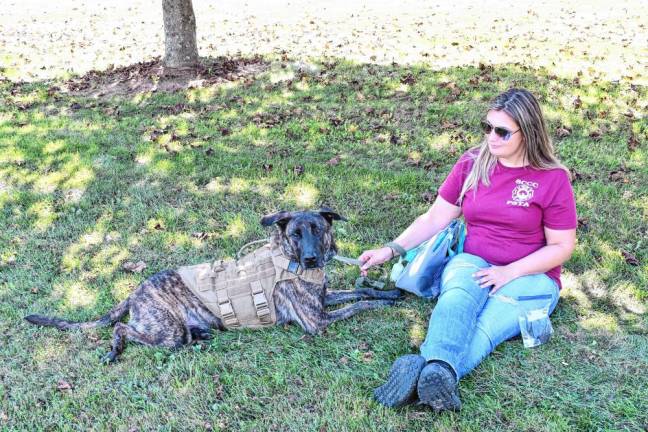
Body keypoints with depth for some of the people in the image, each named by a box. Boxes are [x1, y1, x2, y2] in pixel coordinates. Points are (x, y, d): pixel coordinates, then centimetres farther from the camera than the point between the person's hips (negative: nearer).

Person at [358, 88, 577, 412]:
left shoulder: (552, 178, -5)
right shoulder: (472, 164, 4)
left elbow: (563, 246, -3)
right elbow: (435, 218, 6)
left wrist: (510, 271, -16)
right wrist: (391, 250, -5)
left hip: (529, 276, -2)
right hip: (472, 263, 2)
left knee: (486, 326, -35)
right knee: (458, 299, -36)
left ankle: (425, 370, -59)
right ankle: (438, 371, -61)